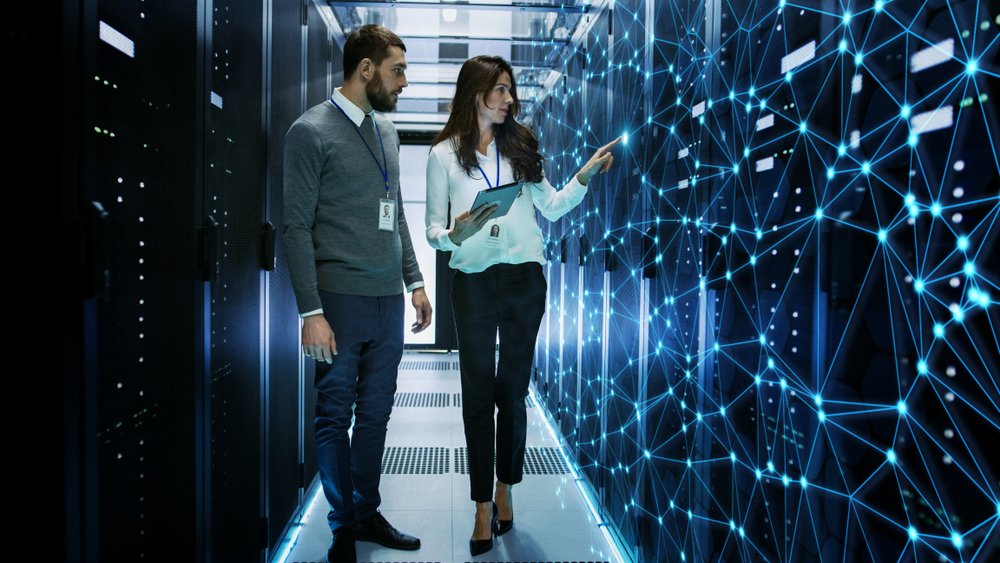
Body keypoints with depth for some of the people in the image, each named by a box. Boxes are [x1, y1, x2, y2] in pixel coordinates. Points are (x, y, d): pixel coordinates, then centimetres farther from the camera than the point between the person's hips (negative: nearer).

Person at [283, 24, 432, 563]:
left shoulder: (385, 129, 14)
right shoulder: (311, 131, -6)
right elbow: (297, 226, -10)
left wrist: (414, 280, 16)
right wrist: (311, 311, -14)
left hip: (389, 299, 6)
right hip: (341, 301, -6)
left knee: (375, 413, 13)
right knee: (335, 417, 6)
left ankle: (367, 513, 29)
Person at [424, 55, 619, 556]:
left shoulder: (520, 146, 10)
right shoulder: (444, 154, 2)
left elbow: (552, 207, 10)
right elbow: (433, 226, 2)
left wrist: (586, 174, -2)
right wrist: (453, 235, -19)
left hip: (525, 279, 2)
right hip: (474, 282, -2)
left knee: (513, 391, 8)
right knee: (478, 393, 0)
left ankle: (505, 492, 24)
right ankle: (483, 508, 10)